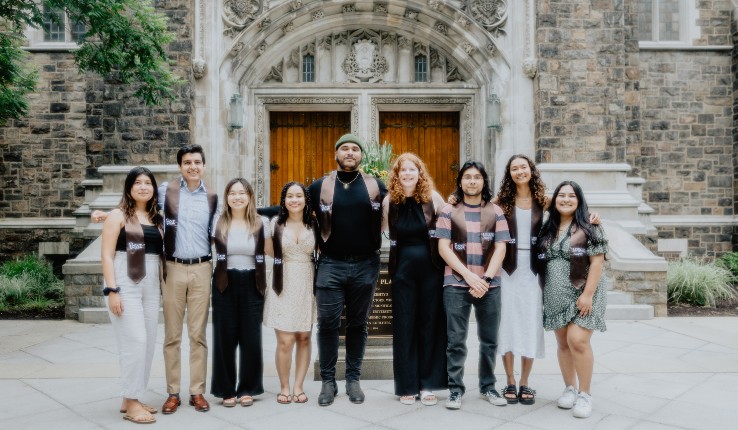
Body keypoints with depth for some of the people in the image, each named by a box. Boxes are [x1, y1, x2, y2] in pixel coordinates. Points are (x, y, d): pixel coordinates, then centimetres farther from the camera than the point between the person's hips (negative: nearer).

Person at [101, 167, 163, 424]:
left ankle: (131, 399, 19)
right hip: (125, 285, -6)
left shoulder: (156, 218, 14)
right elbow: (107, 255, -7)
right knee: (135, 340, -10)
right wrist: (112, 290, -15)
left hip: (151, 286, 6)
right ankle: (131, 402, 3)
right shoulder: (118, 215, -1)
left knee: (148, 342, 6)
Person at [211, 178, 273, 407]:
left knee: (251, 337, 4)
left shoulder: (261, 223, 1)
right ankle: (227, 389, 17)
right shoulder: (218, 223, 1)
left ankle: (248, 388, 19)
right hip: (225, 285, 0)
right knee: (225, 337, 4)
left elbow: (269, 254, 7)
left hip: (252, 285, 0)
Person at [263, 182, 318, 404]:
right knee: (285, 341, -5)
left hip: (307, 286, 2)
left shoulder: (313, 224, 5)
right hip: (283, 286, -2)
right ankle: (284, 387, 13)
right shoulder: (276, 223, 2)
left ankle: (298, 386, 18)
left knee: (304, 338, 6)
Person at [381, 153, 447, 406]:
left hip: (431, 268, -1)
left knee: (430, 324, 6)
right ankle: (407, 386, 17)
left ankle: (428, 384, 18)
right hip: (403, 269, 1)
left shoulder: (432, 197, -2)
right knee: (404, 327, 5)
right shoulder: (389, 201, 1)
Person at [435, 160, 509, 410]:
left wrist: (485, 279, -10)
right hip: (456, 284, -1)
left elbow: (500, 249, 3)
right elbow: (443, 248, -2)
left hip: (489, 284, 2)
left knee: (489, 340, 9)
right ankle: (455, 389, 12)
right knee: (456, 341, 1)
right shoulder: (449, 211, 6)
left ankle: (488, 387, 24)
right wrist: (469, 275, -11)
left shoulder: (495, 212, 9)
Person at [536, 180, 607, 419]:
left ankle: (585, 394, 1)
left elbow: (597, 262, -10)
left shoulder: (589, 227, -4)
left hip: (582, 295, -5)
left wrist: (587, 294, -17)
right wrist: (544, 293, 7)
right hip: (556, 297, 5)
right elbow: (542, 262, 15)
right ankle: (570, 388, 23)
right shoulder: (547, 229, 11)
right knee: (563, 343, 9)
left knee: (577, 340, -14)